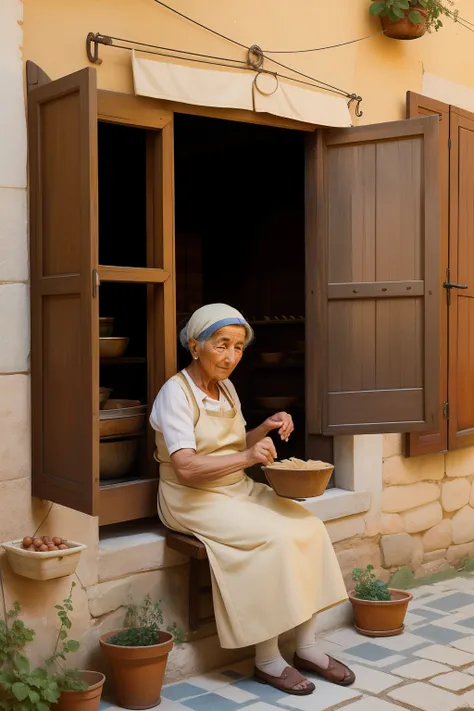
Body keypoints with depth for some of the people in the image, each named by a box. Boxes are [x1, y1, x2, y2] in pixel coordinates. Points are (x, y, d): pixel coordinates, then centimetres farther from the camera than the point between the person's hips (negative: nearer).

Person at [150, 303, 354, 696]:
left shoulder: (226, 388, 10)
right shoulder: (176, 392, -15)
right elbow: (185, 468, -25)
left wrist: (267, 428, -2)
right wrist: (246, 458, -34)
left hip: (238, 489, 8)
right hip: (194, 499, -8)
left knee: (310, 527, -12)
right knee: (276, 538, -26)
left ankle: (306, 647, -3)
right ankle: (267, 660, -12)